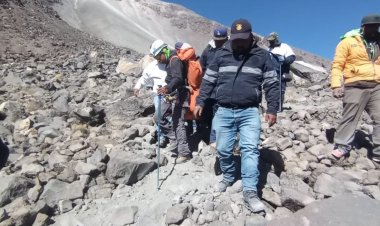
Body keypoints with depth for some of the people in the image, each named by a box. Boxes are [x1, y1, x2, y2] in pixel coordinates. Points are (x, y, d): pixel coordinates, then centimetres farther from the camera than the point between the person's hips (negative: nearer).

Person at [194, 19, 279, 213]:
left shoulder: (262, 56, 6)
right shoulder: (221, 54, 9)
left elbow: (272, 84, 6)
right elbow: (208, 80, 12)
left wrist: (272, 109, -1)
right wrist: (200, 102, 6)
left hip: (249, 112, -1)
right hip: (223, 111, 2)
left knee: (250, 149, -9)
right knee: (223, 149, 7)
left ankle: (250, 192, -1)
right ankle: (228, 177, 32)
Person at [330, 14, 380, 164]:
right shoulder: (348, 42, 3)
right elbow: (337, 65, -5)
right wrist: (336, 85, -16)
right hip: (355, 87, -5)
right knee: (349, 118, -1)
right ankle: (342, 146, 10)